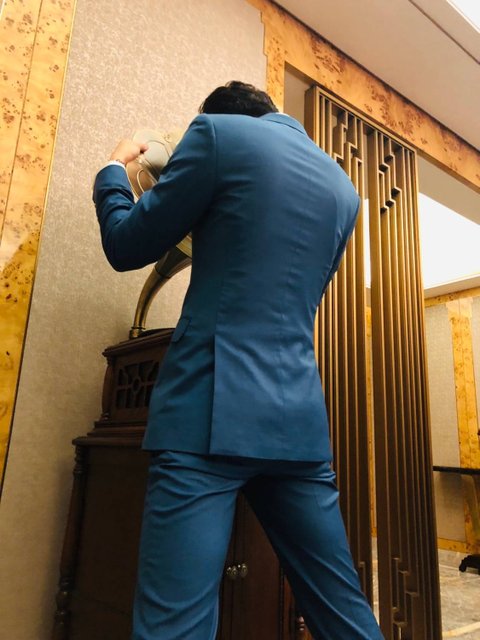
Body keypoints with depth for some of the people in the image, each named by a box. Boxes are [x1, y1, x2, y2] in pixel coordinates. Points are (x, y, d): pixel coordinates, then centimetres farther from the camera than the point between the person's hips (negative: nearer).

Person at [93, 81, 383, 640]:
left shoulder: (219, 131, 2)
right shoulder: (344, 188, 20)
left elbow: (126, 247, 5)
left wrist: (112, 170, 25)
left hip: (212, 411, -6)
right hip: (300, 420, 7)